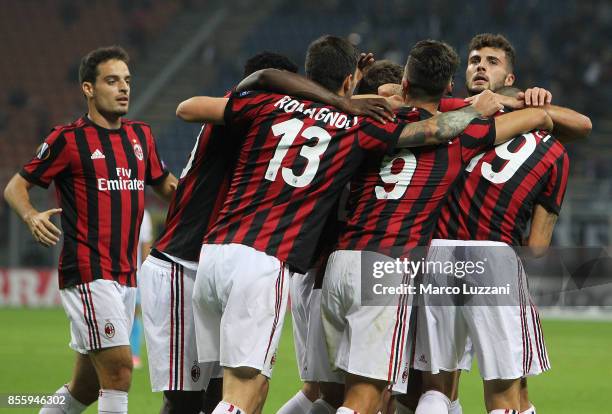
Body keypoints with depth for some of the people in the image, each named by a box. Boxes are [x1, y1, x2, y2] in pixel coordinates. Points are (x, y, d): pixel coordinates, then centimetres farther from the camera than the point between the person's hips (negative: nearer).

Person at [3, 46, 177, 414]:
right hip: (87, 272, -7)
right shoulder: (69, 139, -5)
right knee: (119, 367, -17)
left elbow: (167, 186, 27)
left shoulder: (141, 135, 13)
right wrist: (32, 216, -21)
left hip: (126, 274, 7)